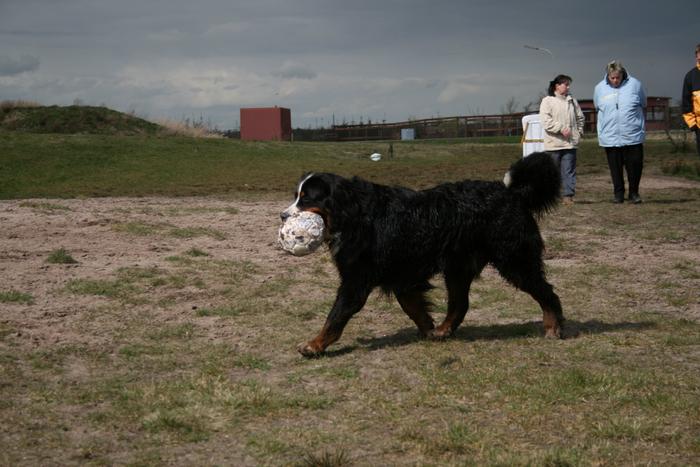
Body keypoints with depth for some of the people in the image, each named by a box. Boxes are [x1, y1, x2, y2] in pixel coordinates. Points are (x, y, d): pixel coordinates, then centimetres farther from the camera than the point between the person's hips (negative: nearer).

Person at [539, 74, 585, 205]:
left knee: (569, 170, 1)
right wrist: (561, 129, -18)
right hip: (553, 144, -4)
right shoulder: (547, 101, -2)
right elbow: (545, 121, -13)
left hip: (570, 143, 4)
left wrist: (579, 132, 11)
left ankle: (569, 195, 3)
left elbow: (580, 118, 24)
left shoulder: (572, 101, 13)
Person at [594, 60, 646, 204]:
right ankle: (618, 193, 18)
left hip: (633, 137, -1)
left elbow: (643, 104, 13)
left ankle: (634, 193, 15)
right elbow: (598, 108, 19)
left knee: (635, 166, 0)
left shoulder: (634, 84, -2)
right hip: (610, 137, 1)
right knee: (615, 168, 6)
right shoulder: (599, 88, 2)